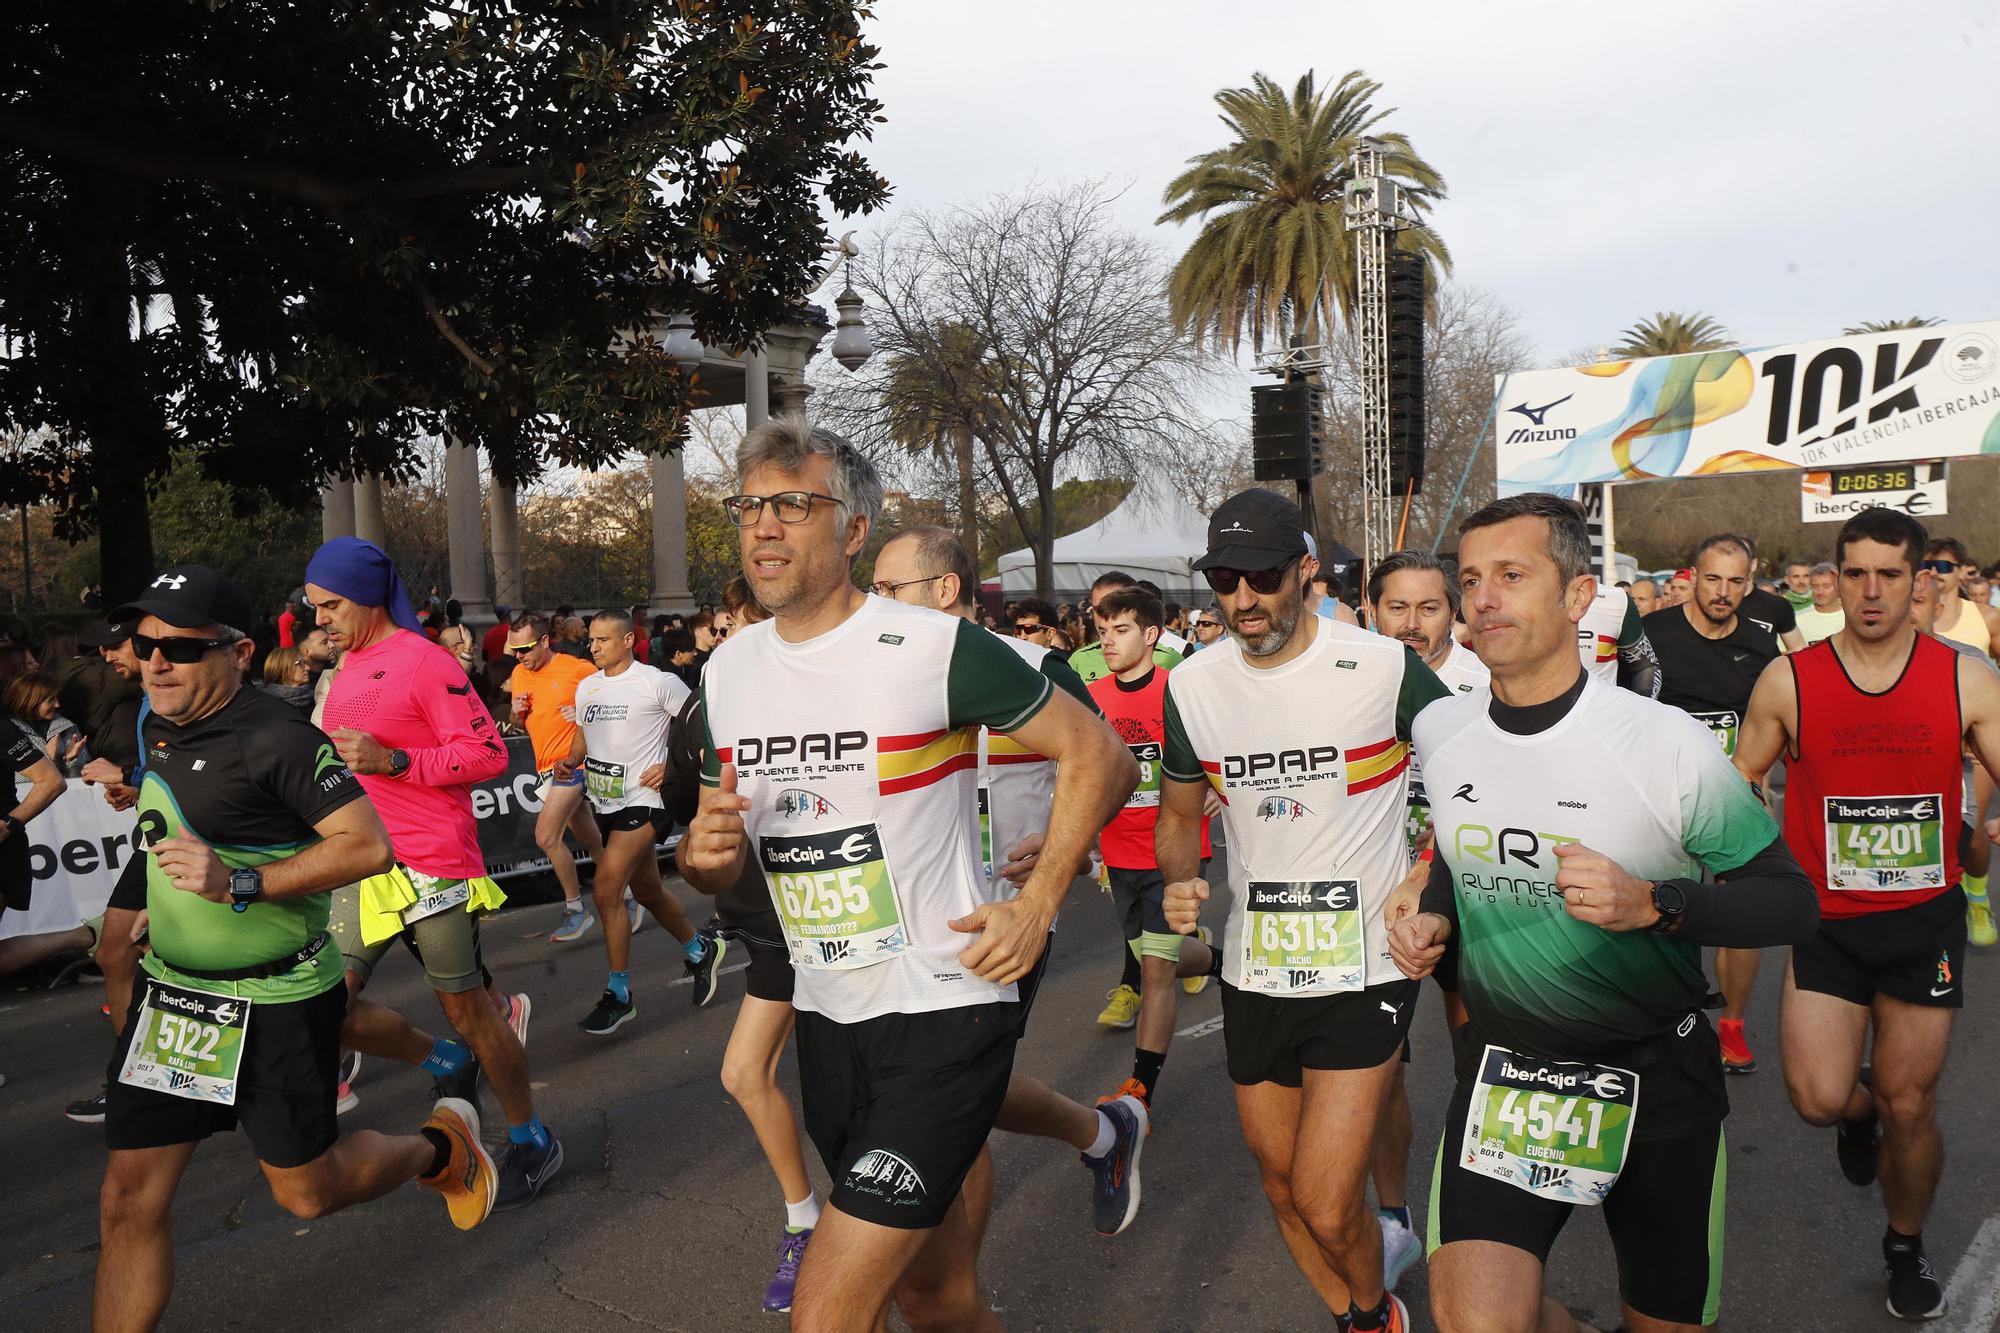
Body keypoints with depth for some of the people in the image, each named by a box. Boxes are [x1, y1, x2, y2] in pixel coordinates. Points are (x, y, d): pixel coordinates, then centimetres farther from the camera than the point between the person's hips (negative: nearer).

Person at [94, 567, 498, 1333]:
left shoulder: (276, 738, -19)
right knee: (129, 1202, 6)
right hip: (171, 990, 7)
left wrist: (241, 883, -31)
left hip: (274, 1004, -7)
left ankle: (440, 1146, 35)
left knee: (305, 1191, 9)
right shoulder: (161, 730, 7)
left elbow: (368, 844, -26)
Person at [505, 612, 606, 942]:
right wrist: (517, 712, -3)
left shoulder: (578, 669, -12)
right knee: (591, 841, 14)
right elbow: (521, 723, 18)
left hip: (570, 762, -7)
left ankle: (575, 908, 0)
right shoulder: (519, 674, 8)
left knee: (546, 836, -14)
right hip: (546, 765, 7)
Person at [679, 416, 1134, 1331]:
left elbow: (1099, 757, -7)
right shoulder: (729, 671, 4)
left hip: (945, 1009, -6)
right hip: (827, 1021, 6)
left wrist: (1036, 905, -13)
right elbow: (718, 863, 14)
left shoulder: (936, 649, -15)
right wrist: (703, 852, -10)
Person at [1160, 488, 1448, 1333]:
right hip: (1253, 971, 4)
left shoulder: (1384, 668, -12)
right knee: (1283, 1191, 18)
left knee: (1329, 1209, -7)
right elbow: (1178, 812, 13)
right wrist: (1179, 881, -7)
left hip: (1365, 969, -4)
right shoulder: (1192, 686, 0)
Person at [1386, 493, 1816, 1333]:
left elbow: (1791, 902, -10)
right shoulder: (1436, 732, -3)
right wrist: (1433, 913, -3)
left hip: (1656, 1075, -2)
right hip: (1500, 1073, 2)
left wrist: (1654, 904, -26)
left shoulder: (1668, 744, -16)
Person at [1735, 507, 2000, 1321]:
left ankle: (1906, 1249, 37)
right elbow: (1738, 785, 5)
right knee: (1819, 1098, -9)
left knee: (1910, 1106, 9)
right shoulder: (1788, 680, -6)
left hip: (1926, 921, 1)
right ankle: (1861, 1117, 31)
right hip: (1825, 921, 0)